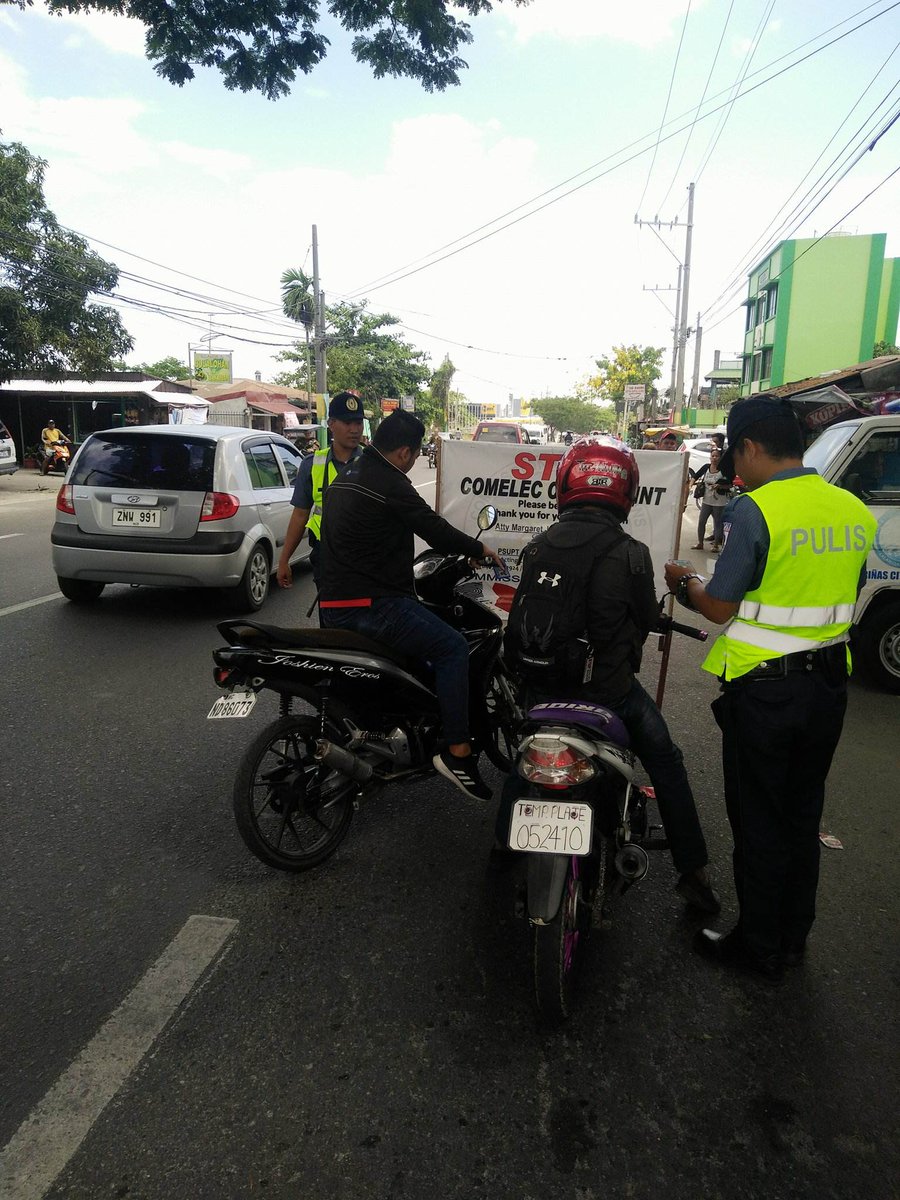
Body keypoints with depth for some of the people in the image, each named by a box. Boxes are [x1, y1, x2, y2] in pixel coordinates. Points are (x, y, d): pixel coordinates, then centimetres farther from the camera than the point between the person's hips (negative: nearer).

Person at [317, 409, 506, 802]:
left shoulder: (346, 476, 17)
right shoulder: (388, 484, -13)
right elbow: (435, 530, -11)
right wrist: (481, 549, 5)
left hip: (333, 604, 10)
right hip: (369, 604, -10)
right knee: (453, 647, -12)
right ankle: (458, 752, -13)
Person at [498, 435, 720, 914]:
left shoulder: (538, 546, -3)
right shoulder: (629, 554, -16)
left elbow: (518, 618, 5)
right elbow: (645, 621, -3)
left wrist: (515, 663, 22)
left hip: (543, 683, 5)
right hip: (608, 688, -4)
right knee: (666, 765, 13)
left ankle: (503, 840, 40)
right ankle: (693, 871, 17)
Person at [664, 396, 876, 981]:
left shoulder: (755, 511, -18)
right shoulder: (855, 510, 4)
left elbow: (720, 607, -14)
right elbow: (848, 594, 14)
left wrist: (685, 582, 4)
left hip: (764, 687, -7)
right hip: (829, 683, 7)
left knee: (759, 822, 8)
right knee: (804, 815, 19)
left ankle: (759, 947, 24)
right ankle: (793, 938, 35)